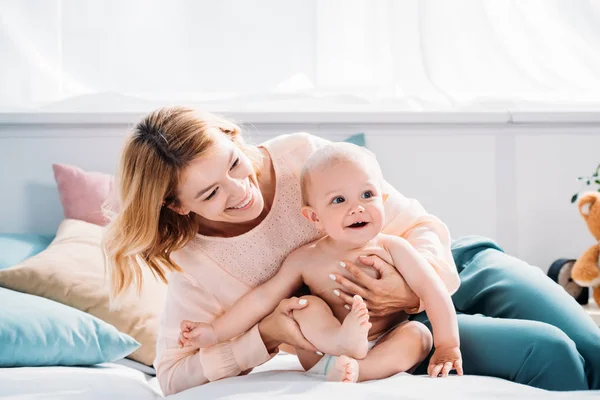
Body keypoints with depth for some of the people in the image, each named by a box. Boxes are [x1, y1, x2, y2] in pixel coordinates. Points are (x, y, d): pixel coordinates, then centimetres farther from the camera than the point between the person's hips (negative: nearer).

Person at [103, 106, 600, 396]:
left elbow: (423, 227, -10)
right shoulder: (195, 268, -15)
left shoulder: (302, 155, -16)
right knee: (547, 354, -26)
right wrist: (265, 335, -26)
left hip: (446, 270, 3)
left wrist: (417, 285, -33)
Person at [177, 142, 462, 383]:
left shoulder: (392, 249, -8)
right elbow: (262, 298, -1)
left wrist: (447, 347, -19)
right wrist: (215, 332, -5)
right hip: (325, 348, 0)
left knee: (417, 335, -26)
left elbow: (432, 290, -11)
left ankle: (354, 370, -42)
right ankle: (343, 343, -45)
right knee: (308, 306, -19)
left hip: (386, 352, 0)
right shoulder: (306, 259, -5)